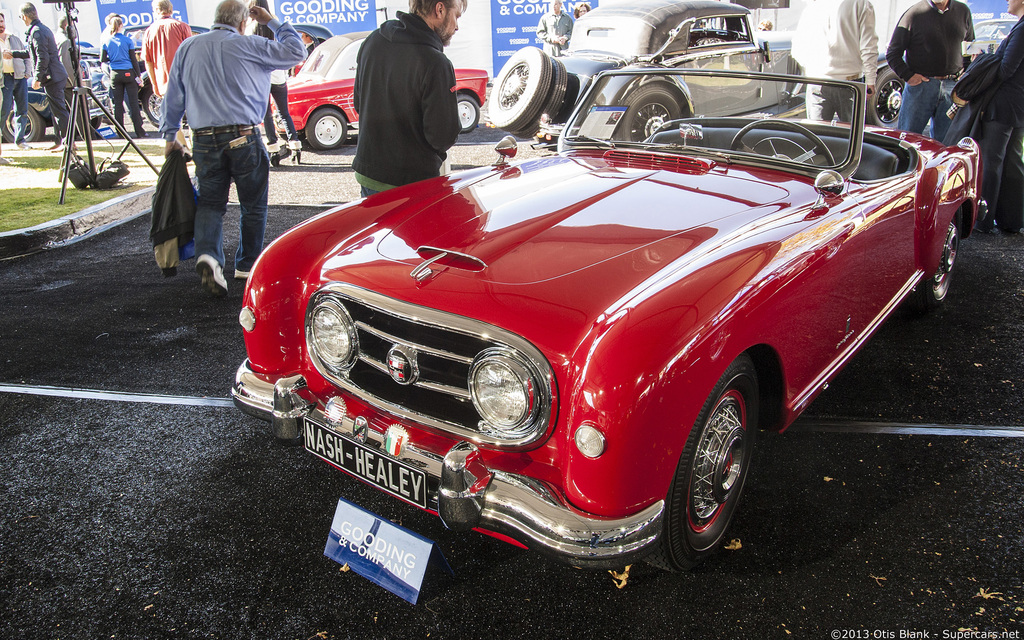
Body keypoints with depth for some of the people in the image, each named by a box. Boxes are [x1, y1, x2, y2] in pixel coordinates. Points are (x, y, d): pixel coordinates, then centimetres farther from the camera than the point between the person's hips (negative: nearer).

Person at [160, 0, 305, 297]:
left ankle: (207, 254, -14)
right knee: (253, 205, 12)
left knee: (210, 202, 10)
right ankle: (247, 264, 20)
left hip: (204, 141, 3)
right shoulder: (249, 46, -3)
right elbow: (296, 52, 3)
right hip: (244, 139, -3)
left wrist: (169, 135, 21)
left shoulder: (187, 48, 10)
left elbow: (173, 96, 13)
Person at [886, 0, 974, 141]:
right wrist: (908, 76, -10)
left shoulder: (963, 11, 11)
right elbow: (892, 53, 1)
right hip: (920, 84, -3)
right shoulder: (913, 14, -1)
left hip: (953, 87, 3)